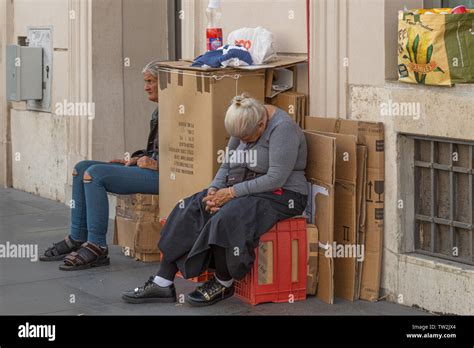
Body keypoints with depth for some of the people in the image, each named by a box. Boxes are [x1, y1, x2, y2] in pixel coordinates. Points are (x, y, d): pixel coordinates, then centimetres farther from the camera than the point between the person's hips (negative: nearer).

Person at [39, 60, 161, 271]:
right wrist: (136, 159, 12)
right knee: (81, 168, 7)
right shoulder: (158, 112, 21)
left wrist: (157, 163, -19)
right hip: (149, 168, 11)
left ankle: (97, 247, -19)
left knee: (94, 174, -22)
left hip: (160, 175, -11)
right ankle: (77, 239, 5)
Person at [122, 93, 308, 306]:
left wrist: (232, 192, -22)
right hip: (244, 191, 8)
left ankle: (223, 285, -10)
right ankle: (163, 284, -10)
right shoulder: (243, 125, 6)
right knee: (187, 212, -9)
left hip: (280, 196, -8)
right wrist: (214, 190, -8)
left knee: (225, 218, -33)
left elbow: (276, 178, -23)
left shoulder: (282, 128, -18)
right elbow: (227, 166, 12)